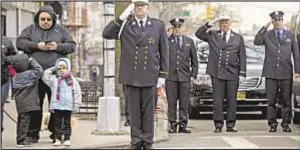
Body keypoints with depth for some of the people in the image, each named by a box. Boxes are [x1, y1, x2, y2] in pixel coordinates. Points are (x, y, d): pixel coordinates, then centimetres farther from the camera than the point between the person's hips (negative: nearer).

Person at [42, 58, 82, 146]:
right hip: (56, 105, 1)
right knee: (58, 123, 6)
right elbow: (45, 76, 1)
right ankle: (58, 139, 10)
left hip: (68, 106, -1)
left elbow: (77, 93, 0)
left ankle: (67, 139, 9)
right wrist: (52, 69, 2)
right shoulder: (54, 79, 7)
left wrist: (76, 105, -5)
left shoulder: (72, 80, 2)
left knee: (67, 123, 6)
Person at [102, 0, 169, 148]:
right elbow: (106, 34, -9)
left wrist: (163, 75, 1)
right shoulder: (124, 24, 4)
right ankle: (136, 141, 12)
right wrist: (121, 17, -15)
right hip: (130, 76, 0)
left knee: (148, 111, 5)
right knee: (134, 111, 5)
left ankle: (147, 142, 13)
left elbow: (164, 52, 6)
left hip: (149, 76, 0)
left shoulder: (158, 25, 4)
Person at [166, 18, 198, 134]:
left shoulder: (189, 41, 13)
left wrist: (193, 75, 7)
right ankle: (173, 125, 6)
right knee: (171, 102, -1)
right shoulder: (166, 41, 6)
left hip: (185, 77, 2)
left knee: (184, 103, 1)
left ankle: (183, 125, 6)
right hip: (171, 77, -2)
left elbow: (194, 60, 14)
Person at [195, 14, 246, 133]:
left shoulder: (238, 38, 10)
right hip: (217, 73, 0)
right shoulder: (212, 35, 10)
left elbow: (242, 56, 8)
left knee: (231, 100, 3)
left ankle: (230, 125, 8)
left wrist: (242, 73, 0)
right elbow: (198, 34, -1)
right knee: (217, 100, -1)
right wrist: (210, 24, -8)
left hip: (232, 74, 0)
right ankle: (218, 125, 3)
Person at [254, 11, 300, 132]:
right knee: (271, 100, 1)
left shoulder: (290, 35, 10)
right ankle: (272, 124, 7)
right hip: (271, 73, -1)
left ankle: (285, 124, 9)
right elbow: (257, 42, -13)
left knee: (286, 100, 2)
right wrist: (264, 27, -15)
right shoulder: (267, 35, 7)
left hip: (286, 73, 1)